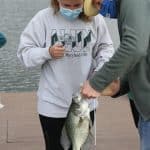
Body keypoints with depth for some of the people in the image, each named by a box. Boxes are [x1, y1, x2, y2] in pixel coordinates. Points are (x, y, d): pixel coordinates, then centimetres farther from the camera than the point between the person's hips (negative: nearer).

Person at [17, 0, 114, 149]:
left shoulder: (95, 19, -5)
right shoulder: (43, 18, -11)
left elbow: (106, 48, 5)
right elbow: (24, 52, -7)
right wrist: (47, 53, -23)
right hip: (53, 103, -2)